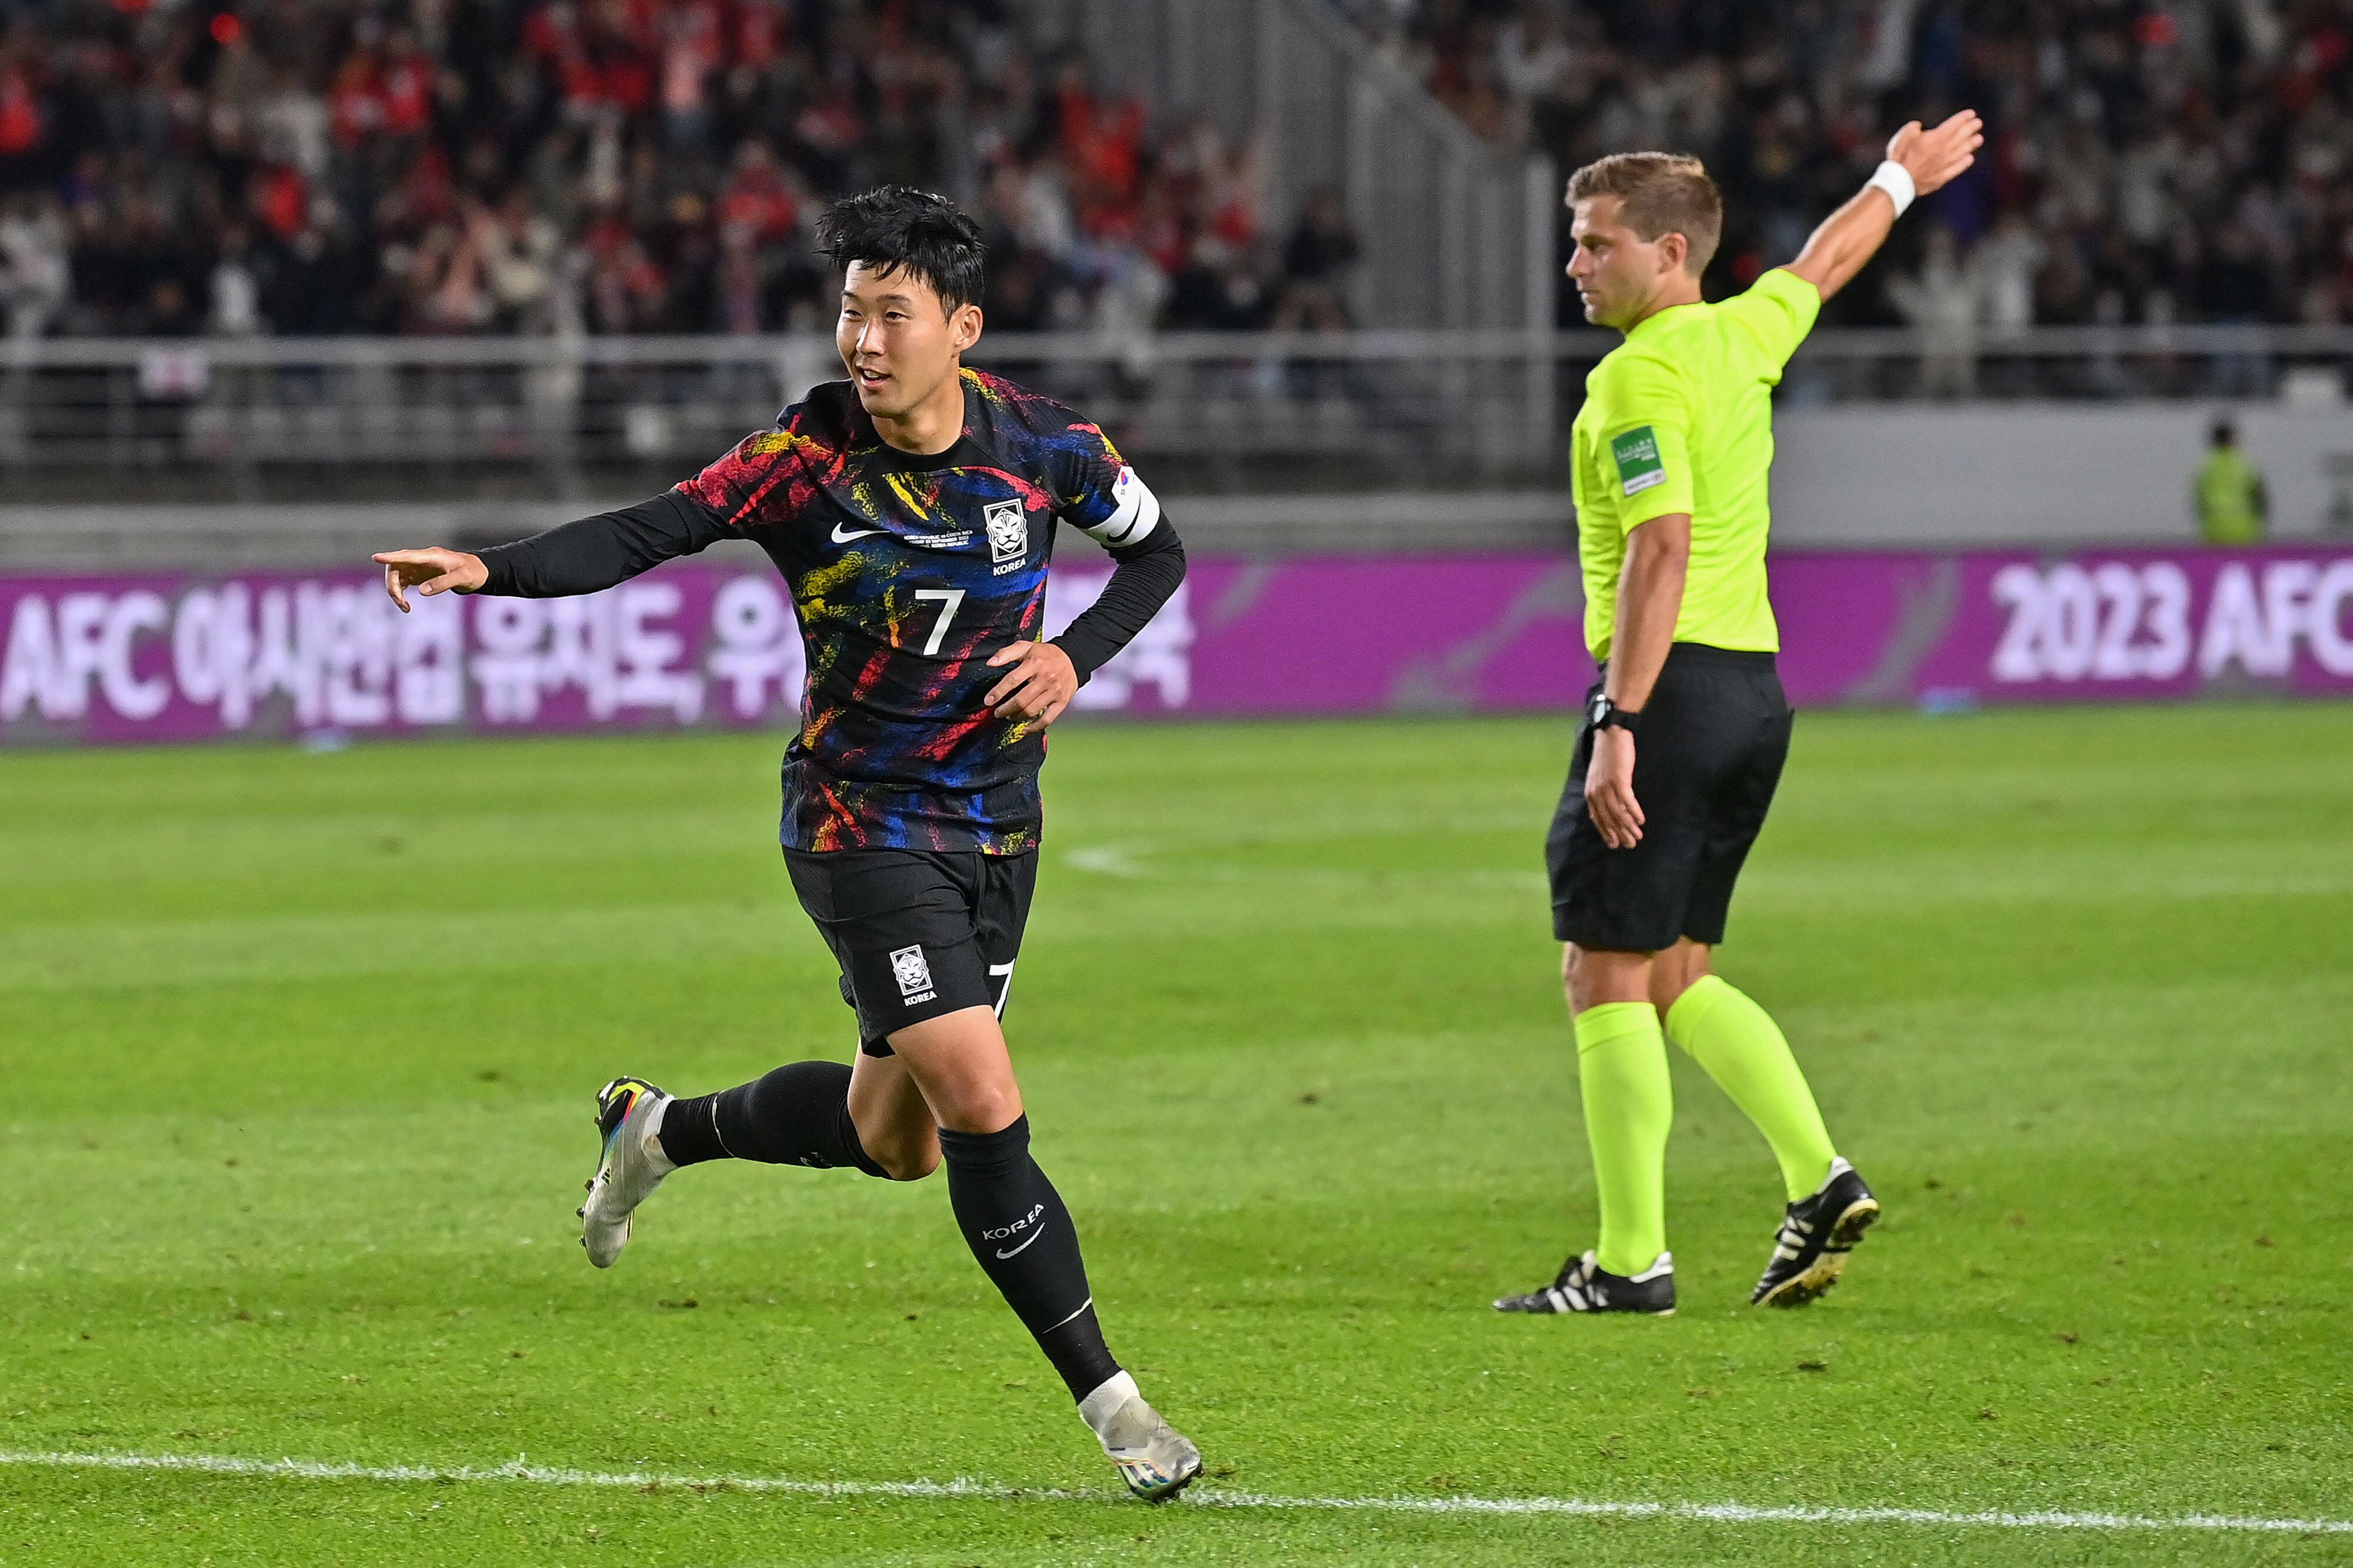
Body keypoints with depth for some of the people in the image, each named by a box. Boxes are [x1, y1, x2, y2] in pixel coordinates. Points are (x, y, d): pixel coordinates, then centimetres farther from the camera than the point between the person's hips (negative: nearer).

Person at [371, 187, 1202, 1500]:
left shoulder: (1045, 443, -6)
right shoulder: (806, 458, -16)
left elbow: (1157, 550, 10)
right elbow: (642, 536, -26)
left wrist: (1077, 657, -8)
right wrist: (489, 570, -42)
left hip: (998, 833, 5)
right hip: (864, 825, -5)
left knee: (893, 1139, 15)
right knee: (984, 1108, -17)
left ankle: (663, 1129, 43)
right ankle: (1110, 1401, -7)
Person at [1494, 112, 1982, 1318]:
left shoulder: (1640, 375, -13)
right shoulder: (1744, 337, 11)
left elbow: (1659, 551, -22)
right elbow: (1828, 259, 32)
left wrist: (1619, 726, -25)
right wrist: (1901, 179, 52)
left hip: (1674, 685, -9)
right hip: (1755, 690, 9)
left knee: (1607, 975, -5)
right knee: (1676, 977, 14)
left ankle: (1632, 1262, -6)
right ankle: (1819, 1179, 2)